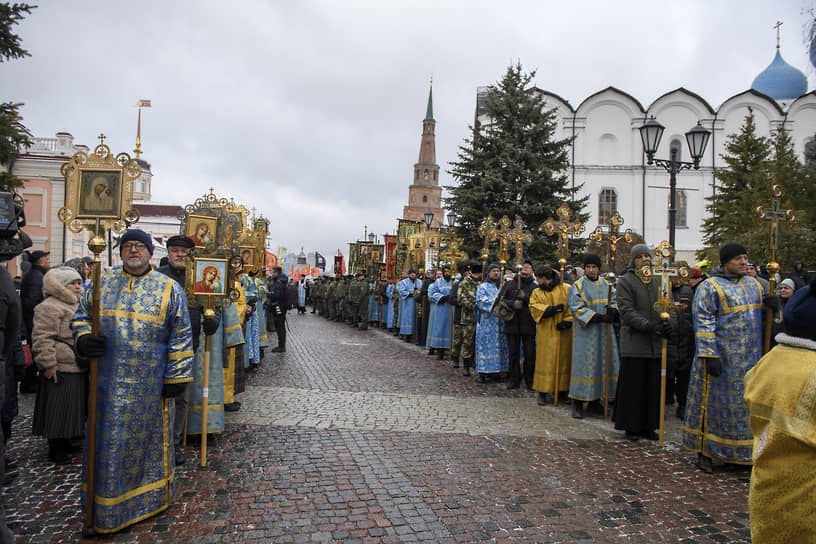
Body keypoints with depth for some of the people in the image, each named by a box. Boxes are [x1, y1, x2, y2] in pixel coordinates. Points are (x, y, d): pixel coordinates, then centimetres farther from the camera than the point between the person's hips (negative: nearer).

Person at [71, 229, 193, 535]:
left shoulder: (168, 289, -1)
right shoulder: (102, 284, 8)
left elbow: (180, 337, -1)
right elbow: (81, 316, 16)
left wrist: (175, 378, -5)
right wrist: (83, 339, -7)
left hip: (149, 385, -2)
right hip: (107, 382, 3)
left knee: (148, 439, 8)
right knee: (106, 443, 9)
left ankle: (150, 500, 27)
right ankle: (102, 511, 25)